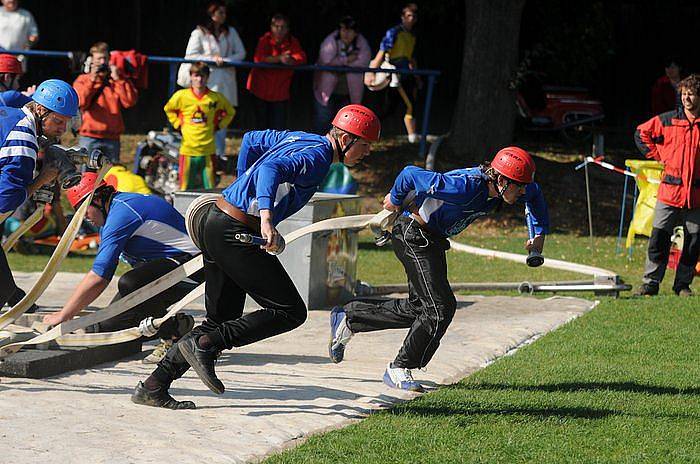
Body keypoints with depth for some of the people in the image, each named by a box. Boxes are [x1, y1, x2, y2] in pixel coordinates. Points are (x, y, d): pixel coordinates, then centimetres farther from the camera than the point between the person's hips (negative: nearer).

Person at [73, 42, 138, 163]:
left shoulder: (118, 80, 12)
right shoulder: (83, 80, 7)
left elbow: (130, 101, -3)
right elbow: (80, 102, -11)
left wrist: (117, 79, -8)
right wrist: (91, 80, -15)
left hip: (112, 138, 2)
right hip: (90, 138, -2)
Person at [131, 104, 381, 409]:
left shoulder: (299, 138, 16)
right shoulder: (317, 155, -13)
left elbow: (250, 141, 30)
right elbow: (272, 168, -31)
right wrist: (266, 217, -44)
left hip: (214, 222, 10)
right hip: (236, 232, -10)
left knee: (222, 319, 15)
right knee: (291, 311, -7)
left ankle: (153, 387, 12)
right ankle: (205, 345, -12)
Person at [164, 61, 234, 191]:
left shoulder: (216, 98, -1)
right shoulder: (181, 96, -2)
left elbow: (230, 112, 18)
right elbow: (168, 109, 18)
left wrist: (217, 125, 8)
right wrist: (178, 124, 8)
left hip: (208, 149, 0)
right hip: (188, 148, 0)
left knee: (209, 183, 2)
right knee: (186, 185, 4)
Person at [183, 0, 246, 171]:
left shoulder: (231, 32, 13)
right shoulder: (199, 33, 1)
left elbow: (241, 53, 12)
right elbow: (190, 55, -4)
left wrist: (226, 60, -6)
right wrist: (211, 59, -13)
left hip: (226, 79, 4)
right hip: (207, 79, -4)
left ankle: (220, 152, 6)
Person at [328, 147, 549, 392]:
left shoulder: (497, 189, -9)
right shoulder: (466, 187, -34)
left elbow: (534, 195, 15)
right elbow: (411, 174, -29)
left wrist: (540, 234, 7)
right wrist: (395, 200, -10)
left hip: (433, 238, 9)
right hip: (413, 234, -9)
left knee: (419, 307, 14)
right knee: (440, 307, -12)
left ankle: (347, 318, 25)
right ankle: (399, 370, 0)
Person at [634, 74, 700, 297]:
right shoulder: (667, 120, 2)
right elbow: (641, 133, 15)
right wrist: (658, 157, 9)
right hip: (670, 191, 0)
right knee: (659, 238, -2)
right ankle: (650, 283, 4)